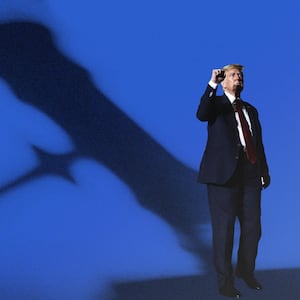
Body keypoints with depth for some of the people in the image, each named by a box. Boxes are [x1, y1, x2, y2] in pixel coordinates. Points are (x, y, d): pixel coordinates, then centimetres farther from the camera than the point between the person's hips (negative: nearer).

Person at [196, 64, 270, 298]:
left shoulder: (251, 110, 19)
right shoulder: (216, 103, 4)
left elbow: (259, 143, 16)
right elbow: (202, 115, -20)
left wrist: (264, 172, 8)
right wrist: (213, 84, -23)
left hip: (250, 175, 6)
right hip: (224, 173, -5)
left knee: (253, 228, 11)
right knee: (224, 229, -1)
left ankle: (246, 271, 32)